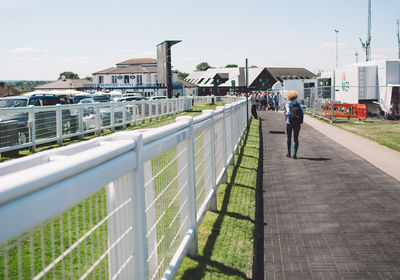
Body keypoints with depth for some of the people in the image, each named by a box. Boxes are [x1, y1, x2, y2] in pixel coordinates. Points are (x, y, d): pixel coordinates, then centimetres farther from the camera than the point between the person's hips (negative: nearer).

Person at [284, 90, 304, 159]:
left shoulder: (288, 104, -5)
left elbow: (289, 113, -18)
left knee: (288, 137, 15)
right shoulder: (298, 104, 6)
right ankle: (295, 154, -3)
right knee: (296, 139, 5)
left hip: (290, 122, -2)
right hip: (298, 123, 2)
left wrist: (285, 113, 2)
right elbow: (302, 113, -2)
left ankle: (289, 153, 20)